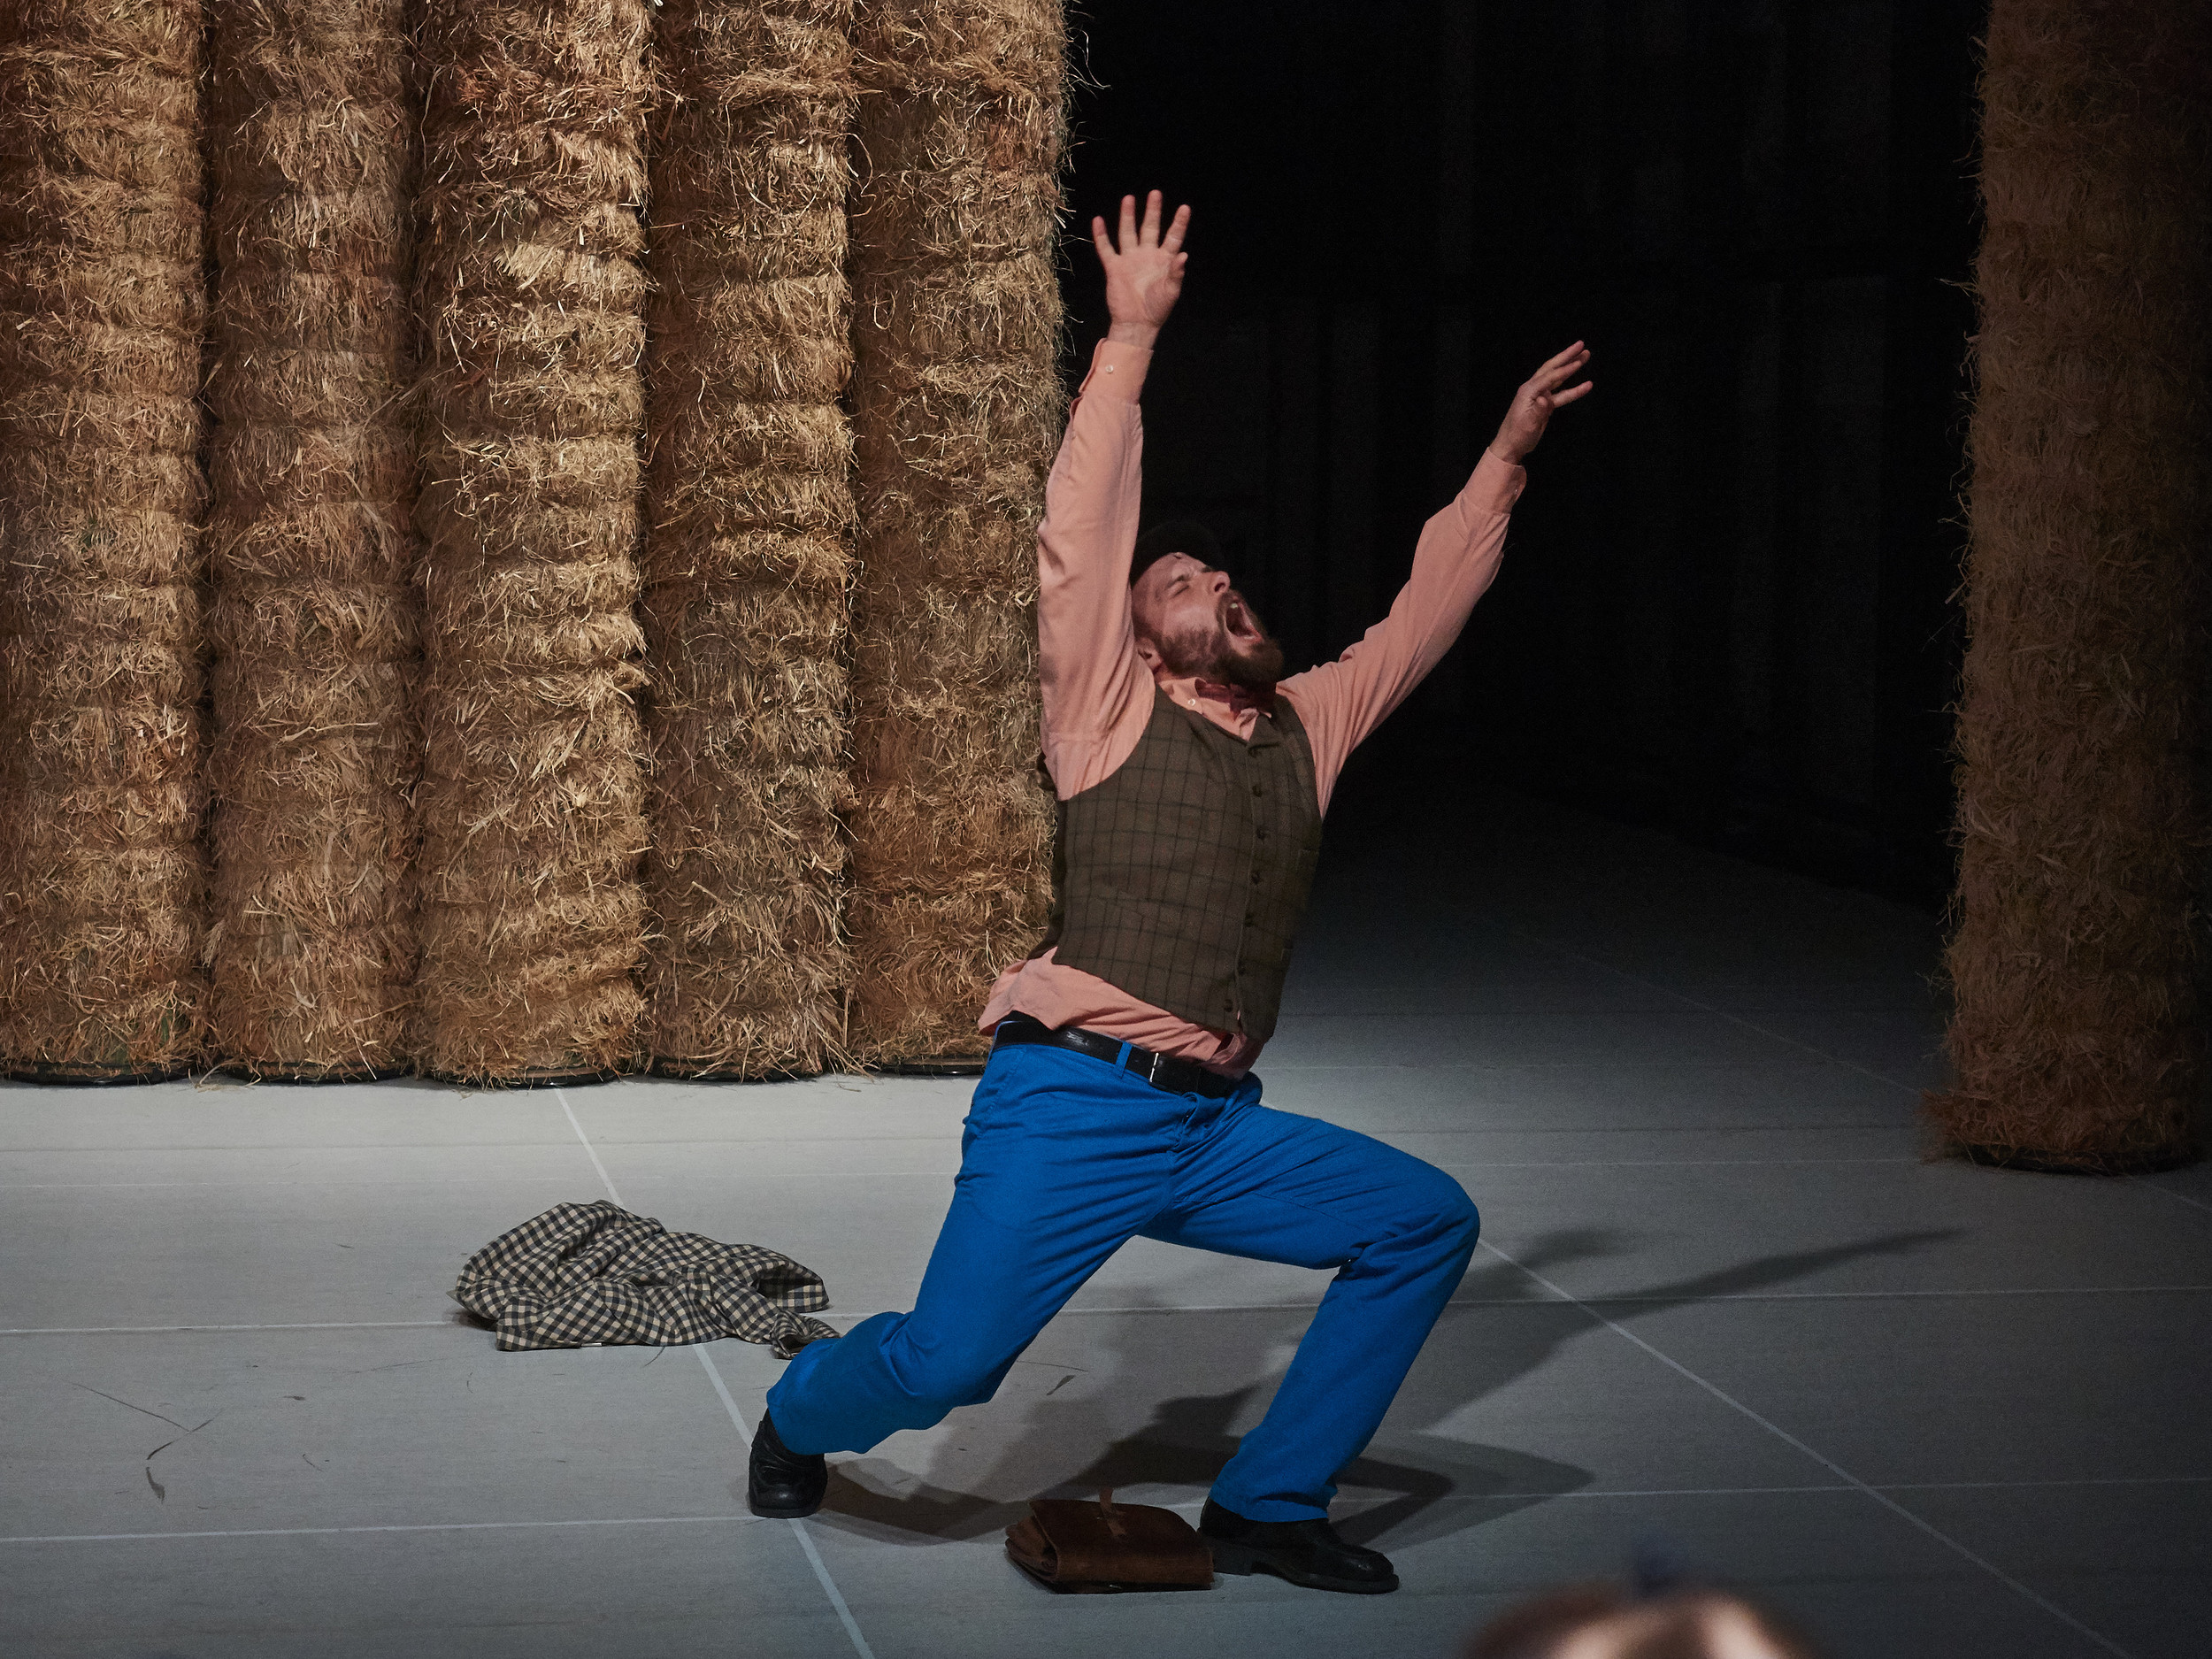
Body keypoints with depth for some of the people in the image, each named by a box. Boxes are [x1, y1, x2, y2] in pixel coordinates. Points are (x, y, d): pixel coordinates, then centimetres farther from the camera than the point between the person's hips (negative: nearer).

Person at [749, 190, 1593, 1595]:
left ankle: (1269, 1507, 5)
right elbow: (1084, 532, -7)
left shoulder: (1309, 727, 16)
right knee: (944, 1364, -15)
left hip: (1219, 1129, 6)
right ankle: (805, 1412, 23)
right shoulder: (1110, 708, 2)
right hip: (1071, 1108, -6)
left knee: (1428, 1223, -5)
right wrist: (1131, 341, -10)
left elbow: (1424, 617, 23)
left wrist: (1507, 457, 22)